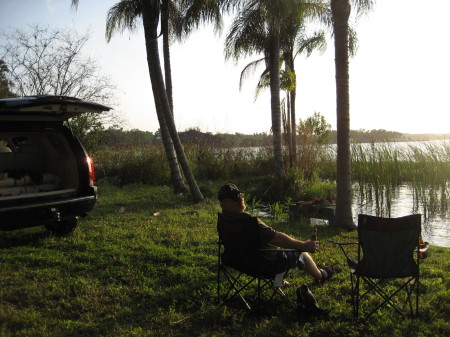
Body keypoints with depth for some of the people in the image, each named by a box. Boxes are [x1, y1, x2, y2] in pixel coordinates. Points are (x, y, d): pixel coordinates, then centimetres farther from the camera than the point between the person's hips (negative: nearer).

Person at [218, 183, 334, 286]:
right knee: (301, 253, 14)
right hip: (266, 263, -8)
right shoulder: (247, 219, -35)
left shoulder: (223, 218, -5)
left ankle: (278, 280, 33)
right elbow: (276, 238, -32)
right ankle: (320, 275, 40)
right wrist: (304, 246, -24)